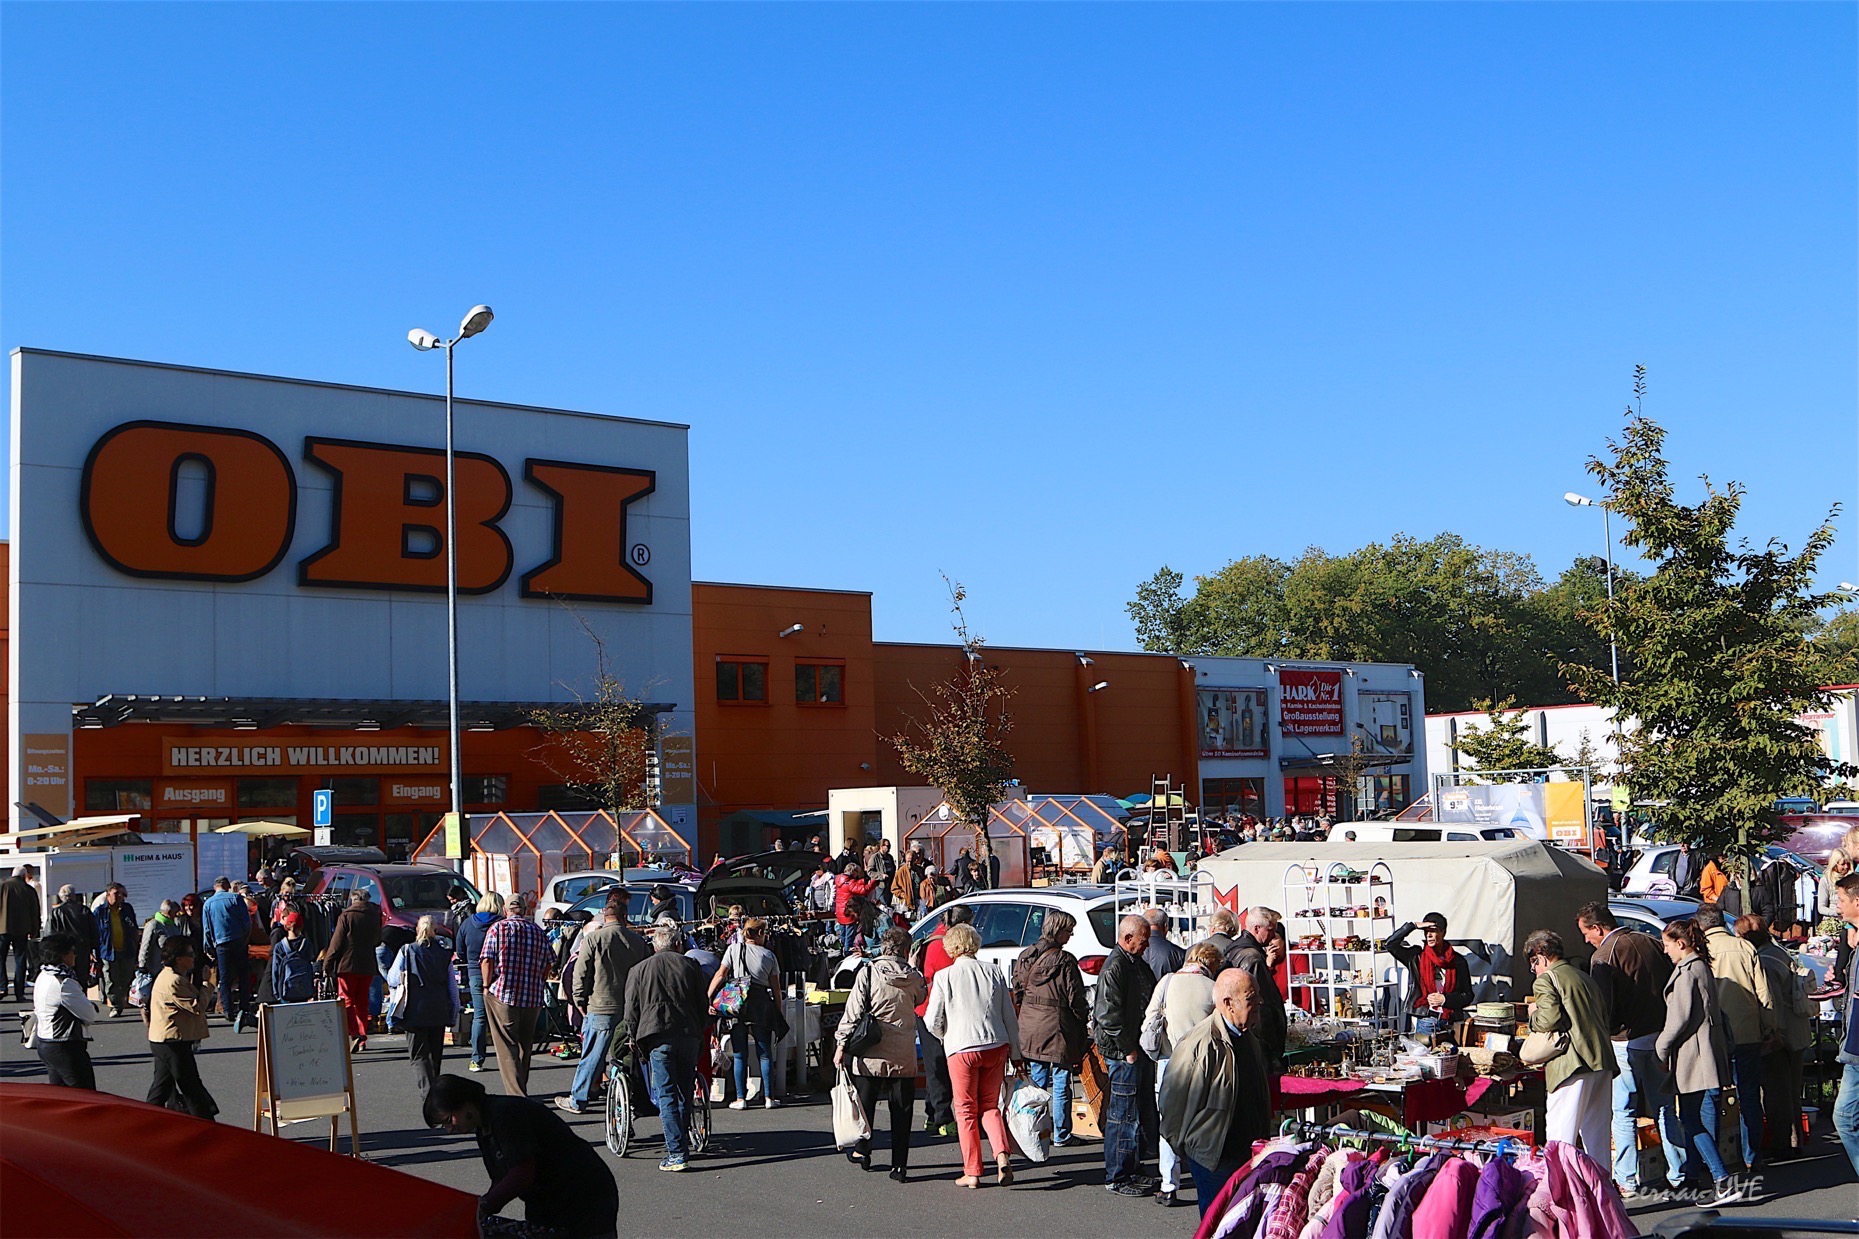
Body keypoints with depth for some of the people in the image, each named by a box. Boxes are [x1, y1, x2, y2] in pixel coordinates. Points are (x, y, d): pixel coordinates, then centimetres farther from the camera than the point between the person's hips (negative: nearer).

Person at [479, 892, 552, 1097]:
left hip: (502, 994, -4)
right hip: (533, 997, 4)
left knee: (507, 1047, -4)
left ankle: (517, 1095, -14)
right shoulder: (538, 931, 8)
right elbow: (549, 962, 11)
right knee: (525, 1045, 17)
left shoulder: (498, 928, -3)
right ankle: (521, 1089, 27)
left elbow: (487, 960, -9)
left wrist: (487, 986, 2)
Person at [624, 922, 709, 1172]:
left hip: (657, 1037, -2)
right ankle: (681, 1144, 26)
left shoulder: (639, 970, 10)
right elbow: (703, 1006, 14)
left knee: (666, 1095, -5)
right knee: (684, 1093, 15)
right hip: (689, 1036, 2)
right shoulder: (690, 966, 13)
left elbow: (632, 1011, 6)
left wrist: (635, 1040, 13)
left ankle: (677, 1154, -12)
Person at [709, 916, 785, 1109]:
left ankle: (741, 1099, 6)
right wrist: (778, 1013, 13)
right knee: (765, 1054, 8)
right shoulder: (769, 955, 7)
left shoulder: (734, 949, 5)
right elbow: (776, 987, 7)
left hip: (736, 1005, 0)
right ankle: (769, 1098, 6)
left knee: (740, 1055, 7)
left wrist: (707, 998, -1)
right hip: (762, 1005, 0)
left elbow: (720, 975, -3)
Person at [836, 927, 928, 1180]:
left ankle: (862, 1151, 27)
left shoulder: (869, 973, -7)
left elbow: (853, 1011, -9)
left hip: (872, 1052, -1)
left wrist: (842, 1045, -5)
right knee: (902, 1109, 7)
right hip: (904, 1055, 1)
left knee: (865, 1101, 17)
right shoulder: (914, 978, 0)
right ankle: (899, 1164, 5)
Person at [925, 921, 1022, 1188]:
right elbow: (1010, 1016, 7)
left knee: (966, 1110, 9)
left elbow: (933, 1021, -4)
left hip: (962, 1049, -3)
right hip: (996, 1046, 3)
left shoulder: (944, 976, -5)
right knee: (990, 1106, 15)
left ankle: (972, 1172, 10)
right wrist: (1015, 1053, 15)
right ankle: (1002, 1154, -7)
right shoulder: (993, 972, 4)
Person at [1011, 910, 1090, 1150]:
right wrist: (1086, 1021, 3)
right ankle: (1061, 1135, 9)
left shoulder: (1025, 957, 5)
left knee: (1037, 1082, 14)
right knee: (1061, 1084, 4)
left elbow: (1017, 993, 11)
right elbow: (1075, 998, -11)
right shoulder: (1065, 961, -14)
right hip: (1059, 1027, -6)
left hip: (1030, 1028, 6)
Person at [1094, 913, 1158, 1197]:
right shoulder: (1115, 967, -15)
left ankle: (1133, 1171, 25)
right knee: (1124, 1116, -4)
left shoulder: (1138, 965, 16)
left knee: (1144, 1115, 15)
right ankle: (1117, 1179, 3)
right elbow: (1109, 1014, -20)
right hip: (1124, 1053, -10)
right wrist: (1128, 1049, -17)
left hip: (1141, 1050, 10)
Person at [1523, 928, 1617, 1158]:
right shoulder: (1585, 977, 21)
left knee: (1561, 1138, -6)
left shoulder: (1546, 980, -4)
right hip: (1602, 1061, 8)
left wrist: (1534, 1015, 3)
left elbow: (1551, 1018, -16)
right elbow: (1605, 1020, 22)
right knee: (1597, 1135, 14)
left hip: (1573, 1064, -8)